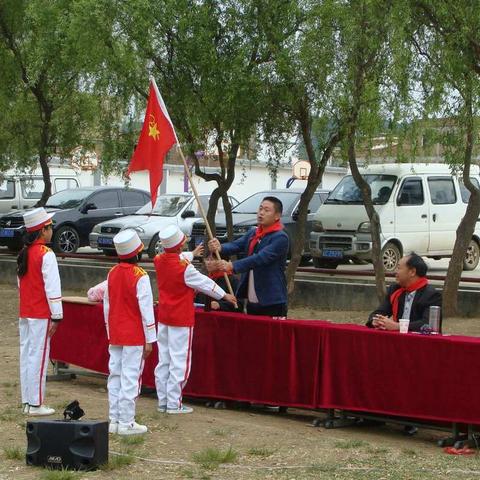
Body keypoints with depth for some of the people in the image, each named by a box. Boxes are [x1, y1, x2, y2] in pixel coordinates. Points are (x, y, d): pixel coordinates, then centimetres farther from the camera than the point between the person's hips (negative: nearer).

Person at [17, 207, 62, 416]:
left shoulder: (24, 254, 10)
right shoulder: (46, 255, -15)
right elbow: (52, 288, -17)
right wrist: (56, 316, -13)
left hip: (25, 314, 8)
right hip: (41, 315, -8)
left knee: (26, 355, 11)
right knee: (38, 357, -4)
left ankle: (27, 402, 16)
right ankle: (35, 404, -2)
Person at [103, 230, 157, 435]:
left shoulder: (112, 274, 5)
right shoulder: (140, 277, -14)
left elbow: (106, 305, 12)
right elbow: (146, 309, -13)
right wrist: (149, 339, -7)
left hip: (115, 336, 6)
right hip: (134, 337, -6)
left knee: (115, 376, 11)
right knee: (131, 378, -3)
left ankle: (114, 420, 15)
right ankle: (126, 423, -2)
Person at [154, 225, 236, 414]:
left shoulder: (159, 260, 0)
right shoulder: (184, 267, -20)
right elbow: (204, 283, -7)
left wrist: (192, 254, 41)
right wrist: (224, 295, 8)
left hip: (163, 317, 7)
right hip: (182, 319, -7)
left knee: (164, 361, 13)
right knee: (179, 362, -1)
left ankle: (162, 401, 18)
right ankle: (174, 404, -1)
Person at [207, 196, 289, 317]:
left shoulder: (280, 238, -11)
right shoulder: (252, 233, 14)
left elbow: (260, 258, -23)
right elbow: (235, 245, -1)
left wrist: (232, 266, -33)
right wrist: (220, 248, -24)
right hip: (252, 302, 7)